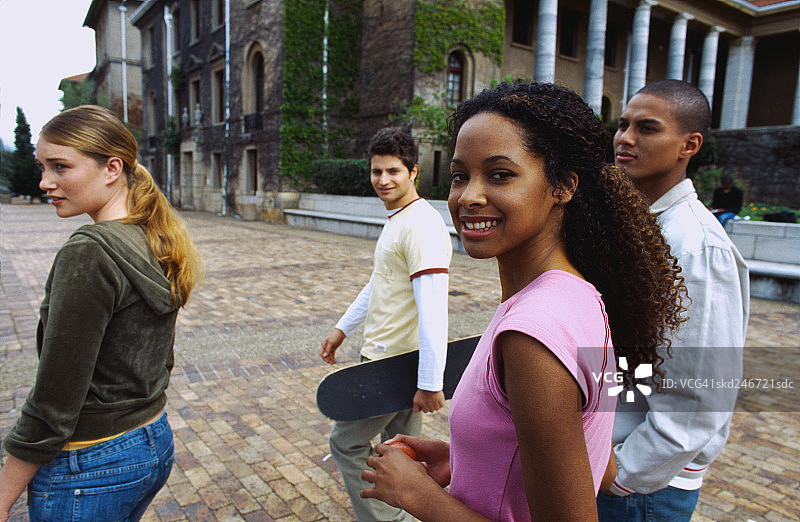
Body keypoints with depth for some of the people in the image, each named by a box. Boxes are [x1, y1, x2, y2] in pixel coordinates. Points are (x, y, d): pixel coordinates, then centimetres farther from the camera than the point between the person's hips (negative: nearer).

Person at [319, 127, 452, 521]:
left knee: (346, 443, 4)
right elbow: (379, 284, 23)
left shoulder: (423, 227, -21)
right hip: (395, 358, 9)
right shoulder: (397, 219, 12)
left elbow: (433, 311, -27)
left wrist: (430, 384, -27)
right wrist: (343, 328, 25)